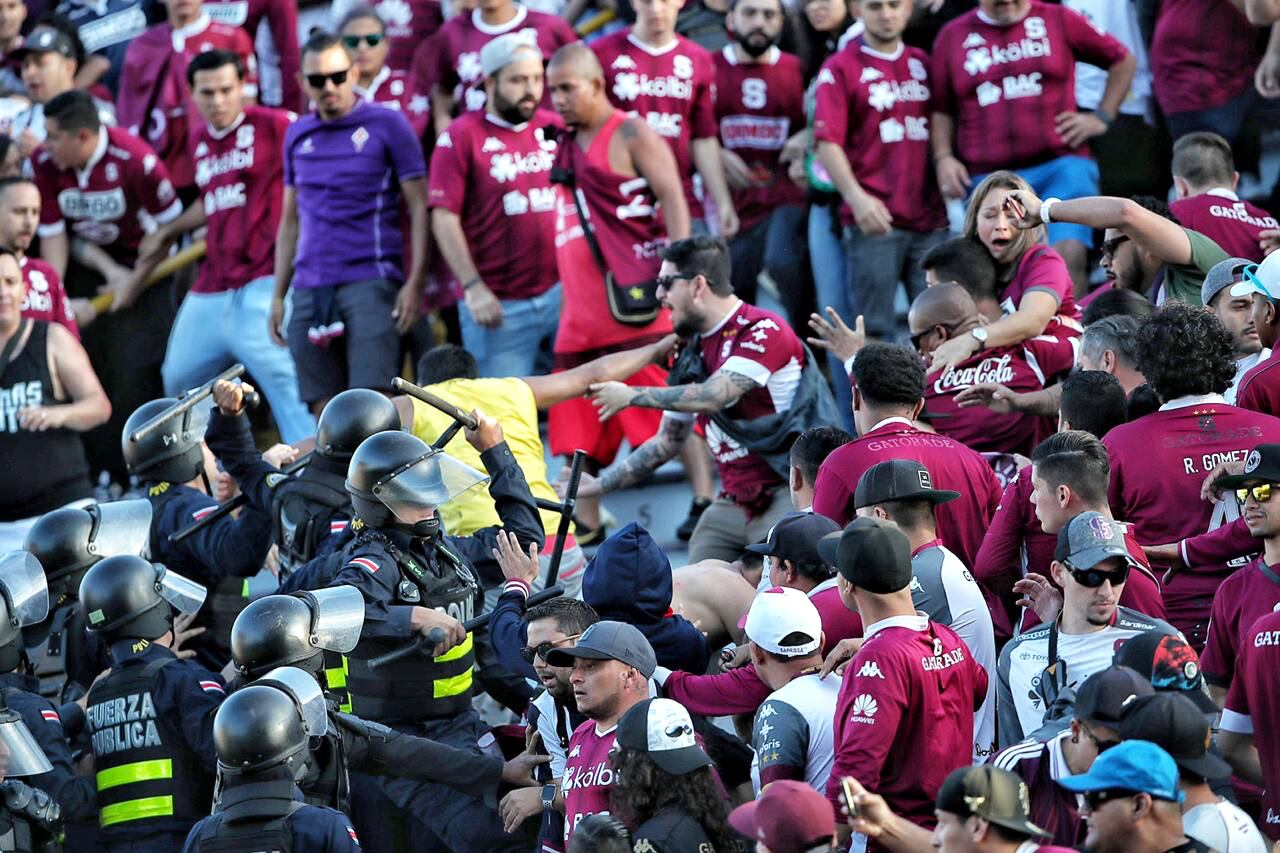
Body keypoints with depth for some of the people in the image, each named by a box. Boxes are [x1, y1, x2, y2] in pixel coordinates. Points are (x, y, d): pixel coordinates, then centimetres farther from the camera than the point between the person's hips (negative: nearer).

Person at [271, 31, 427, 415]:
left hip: (370, 282, -5)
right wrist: (278, 295, 15)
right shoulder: (298, 135, 15)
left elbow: (418, 207, -2)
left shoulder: (387, 125, 0)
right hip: (310, 289, 5)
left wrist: (415, 282, -11)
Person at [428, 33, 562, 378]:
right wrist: (473, 287, -14)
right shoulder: (462, 136, -4)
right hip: (499, 305, -4)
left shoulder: (553, 128, 9)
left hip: (560, 293, 4)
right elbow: (444, 218, -7)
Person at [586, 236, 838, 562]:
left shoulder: (763, 331, -11)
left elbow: (712, 397, -22)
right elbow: (667, 441, 22)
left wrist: (631, 395, -12)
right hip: (732, 504, 8)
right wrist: (599, 485, 20)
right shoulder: (693, 355, 15)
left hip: (788, 495, -8)